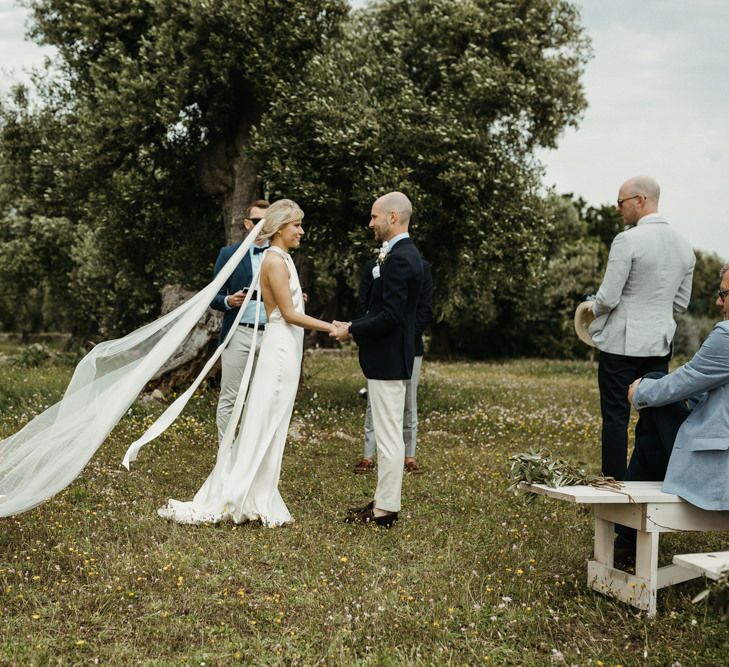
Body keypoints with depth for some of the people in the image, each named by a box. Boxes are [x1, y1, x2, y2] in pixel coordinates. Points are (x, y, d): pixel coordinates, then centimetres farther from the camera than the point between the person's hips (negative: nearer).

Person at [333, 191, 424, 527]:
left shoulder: (399, 258, -19)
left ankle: (385, 508, 5)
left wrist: (352, 330, -12)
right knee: (389, 434, 16)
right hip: (388, 356, 11)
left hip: (388, 359, -11)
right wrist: (353, 325, 10)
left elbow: (390, 316, -24)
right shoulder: (403, 254, 13)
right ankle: (385, 500, 25)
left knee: (388, 435, -3)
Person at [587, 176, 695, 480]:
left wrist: (594, 309, 5)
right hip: (660, 344, 6)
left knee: (616, 417, 2)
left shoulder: (627, 240, -15)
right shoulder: (684, 246, 7)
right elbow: (681, 303, 13)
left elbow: (608, 298, -15)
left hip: (622, 343, -6)